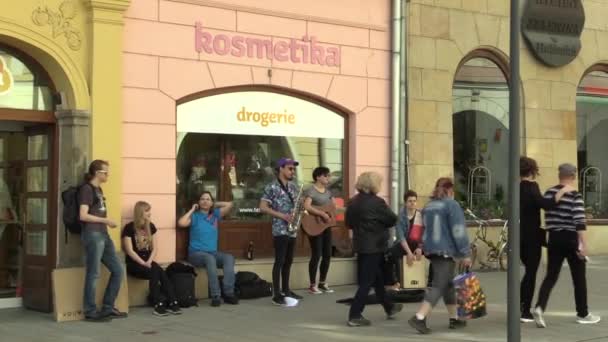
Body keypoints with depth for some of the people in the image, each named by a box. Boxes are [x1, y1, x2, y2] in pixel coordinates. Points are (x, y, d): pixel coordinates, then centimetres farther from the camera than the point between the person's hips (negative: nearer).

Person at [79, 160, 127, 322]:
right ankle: (90, 312, 4)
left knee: (117, 270, 9)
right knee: (93, 274, -4)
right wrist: (105, 220, -11)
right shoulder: (86, 189, -7)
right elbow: (83, 216, -15)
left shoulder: (98, 189, 19)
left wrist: (107, 222, 8)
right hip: (92, 234, -9)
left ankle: (108, 308, 16)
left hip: (103, 234, 9)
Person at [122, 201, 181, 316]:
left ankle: (172, 303, -30)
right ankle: (158, 305, -30)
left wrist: (149, 262, -10)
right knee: (154, 272, -32)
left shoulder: (151, 226, 9)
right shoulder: (129, 228, -7)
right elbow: (130, 251, -12)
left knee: (161, 272, -27)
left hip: (148, 261, 5)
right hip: (133, 263, -5)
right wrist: (143, 263, -19)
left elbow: (154, 248, 7)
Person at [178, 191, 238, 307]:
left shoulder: (215, 215, 13)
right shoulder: (195, 216, 1)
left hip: (213, 252, 4)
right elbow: (181, 223, -18)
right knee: (210, 259, -37)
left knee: (229, 258, -25)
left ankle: (228, 293, -29)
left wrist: (215, 205, 12)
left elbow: (229, 205, 7)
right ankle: (215, 296, -37)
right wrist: (192, 210, -6)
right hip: (196, 253, -4)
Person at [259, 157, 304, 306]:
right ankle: (276, 294, -4)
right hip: (280, 230, -7)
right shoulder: (272, 187, -8)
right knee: (279, 261, -7)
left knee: (288, 261, 14)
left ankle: (286, 289, 24)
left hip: (292, 230, 8)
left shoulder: (293, 187, 14)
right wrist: (281, 215, -18)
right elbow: (263, 207, -13)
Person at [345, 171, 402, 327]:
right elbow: (393, 220, -10)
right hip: (374, 245, -8)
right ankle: (354, 316, -5)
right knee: (367, 281, -3)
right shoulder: (376, 202, -17)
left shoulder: (353, 202, 3)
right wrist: (380, 222, 8)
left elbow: (348, 223, 10)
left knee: (377, 278, 20)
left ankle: (389, 308, 35)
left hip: (360, 244, 8)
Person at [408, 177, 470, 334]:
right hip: (446, 251, -8)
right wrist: (465, 253, -10)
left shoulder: (428, 206, 12)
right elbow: (458, 231, -14)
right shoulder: (451, 205, -11)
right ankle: (419, 318, -19)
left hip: (431, 250, 8)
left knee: (448, 284, 18)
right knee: (439, 286, -8)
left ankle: (454, 319, 24)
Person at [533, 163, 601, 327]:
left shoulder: (549, 193, 4)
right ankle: (583, 314, 19)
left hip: (554, 238, 5)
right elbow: (579, 221, -18)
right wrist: (583, 244, -19)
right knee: (579, 277, 9)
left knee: (551, 276, 5)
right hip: (571, 239, -4)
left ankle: (539, 307, -15)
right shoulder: (575, 195, -12)